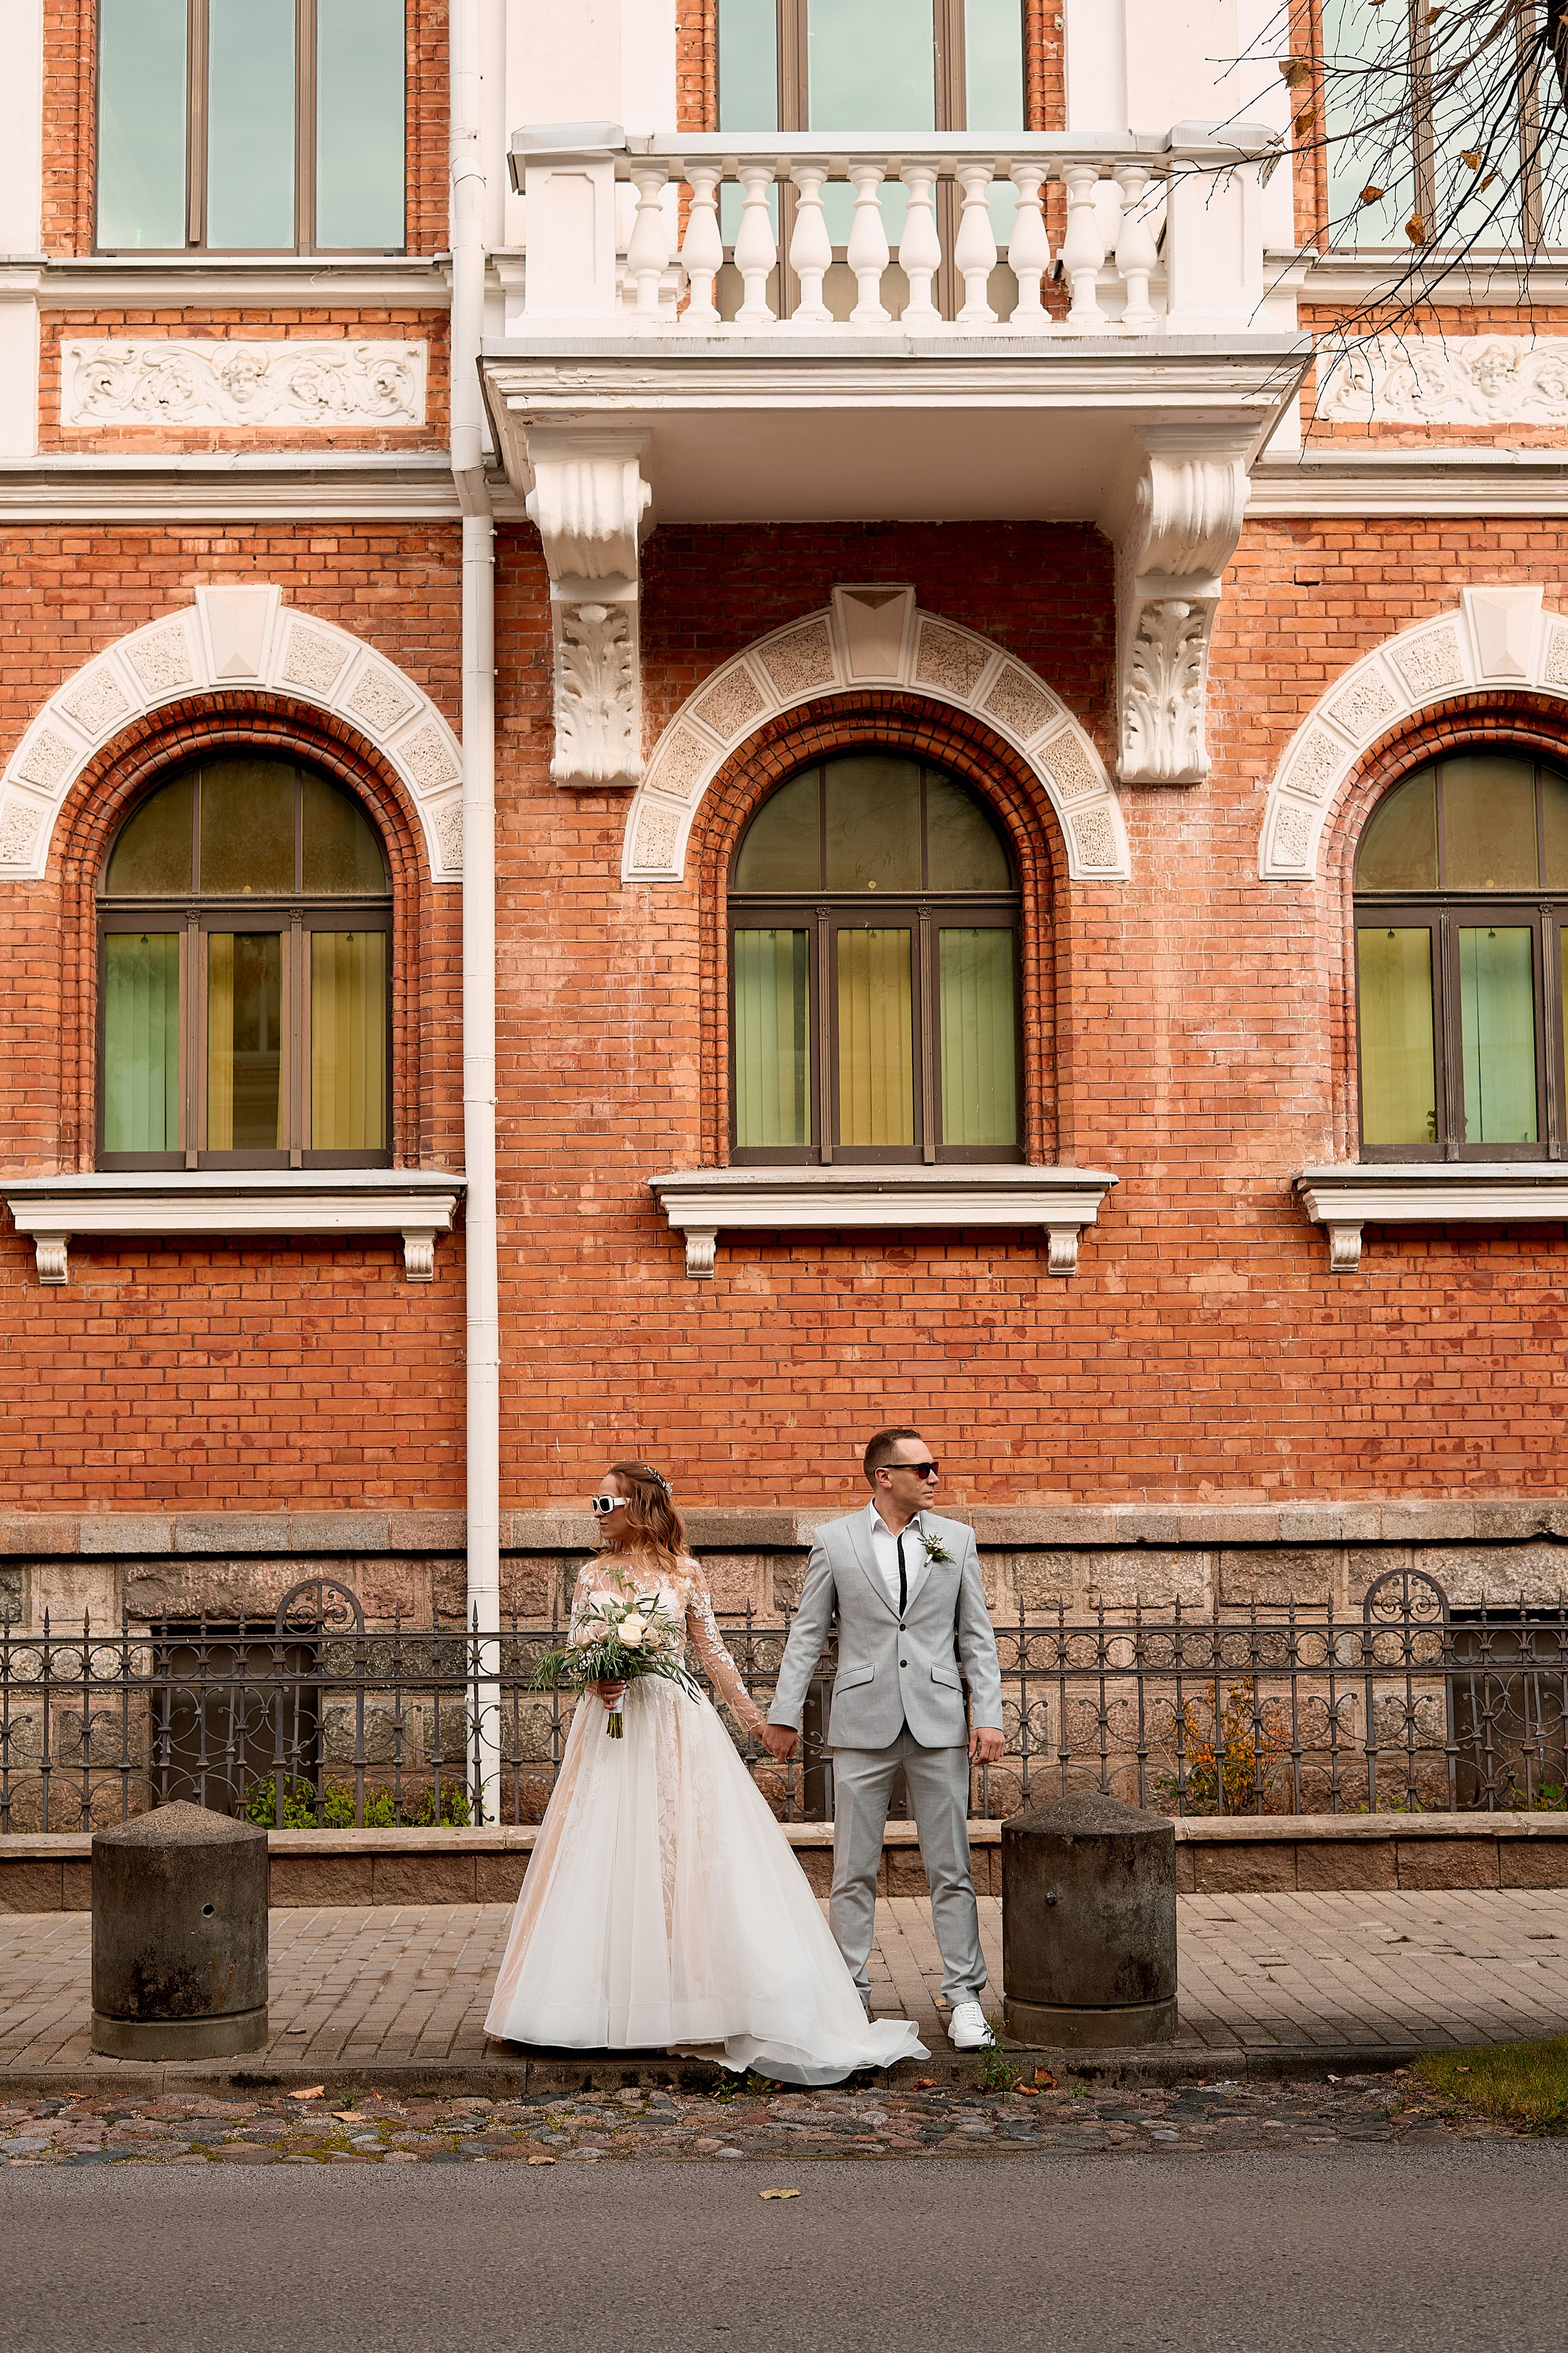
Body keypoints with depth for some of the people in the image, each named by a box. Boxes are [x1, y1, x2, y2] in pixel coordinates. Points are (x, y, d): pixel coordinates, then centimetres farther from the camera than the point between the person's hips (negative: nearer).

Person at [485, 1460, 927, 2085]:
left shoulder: (684, 1574, 1)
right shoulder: (593, 1574, 7)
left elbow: (712, 1651, 7)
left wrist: (753, 1718, 8)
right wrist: (596, 1680, -12)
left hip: (676, 1723, -2)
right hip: (610, 1719, 2)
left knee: (683, 1851, -5)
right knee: (606, 1856, 1)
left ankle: (692, 1996, 1)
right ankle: (614, 1997, 9)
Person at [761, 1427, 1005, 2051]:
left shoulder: (956, 1538, 8)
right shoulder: (834, 1542, 4)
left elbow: (976, 1637, 7)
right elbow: (807, 1633, 6)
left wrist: (989, 1717, -1)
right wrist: (783, 1714, 2)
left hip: (939, 1725, 1)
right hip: (863, 1725, -1)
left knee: (951, 1871, 3)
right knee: (854, 1872, 5)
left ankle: (964, 1998, 10)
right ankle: (849, 1995, 14)